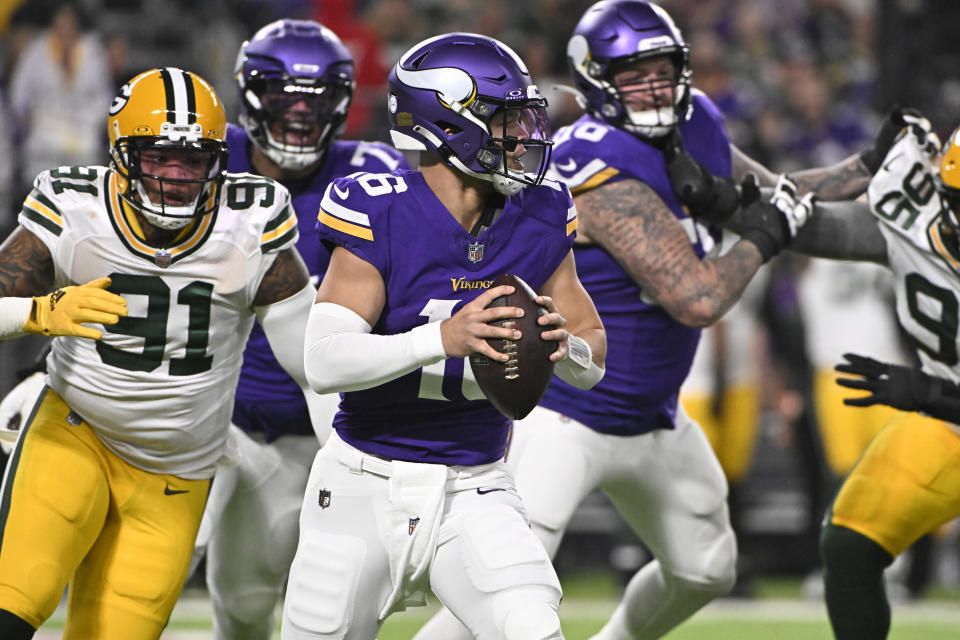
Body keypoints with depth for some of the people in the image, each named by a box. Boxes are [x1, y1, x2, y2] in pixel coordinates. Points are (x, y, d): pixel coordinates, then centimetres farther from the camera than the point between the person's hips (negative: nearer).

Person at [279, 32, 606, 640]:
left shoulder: (538, 221, -3)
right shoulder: (382, 216, -17)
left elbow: (594, 359, 5)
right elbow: (325, 362, -25)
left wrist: (566, 346, -20)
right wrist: (442, 339, -40)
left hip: (474, 490, 3)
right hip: (366, 486, -3)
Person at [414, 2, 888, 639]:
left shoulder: (696, 130, 0)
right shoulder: (605, 176, -27)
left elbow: (774, 196, 20)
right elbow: (698, 299, -30)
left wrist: (872, 168, 12)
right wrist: (762, 239, -14)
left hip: (651, 419, 9)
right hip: (561, 418, -9)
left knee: (704, 572, 22)